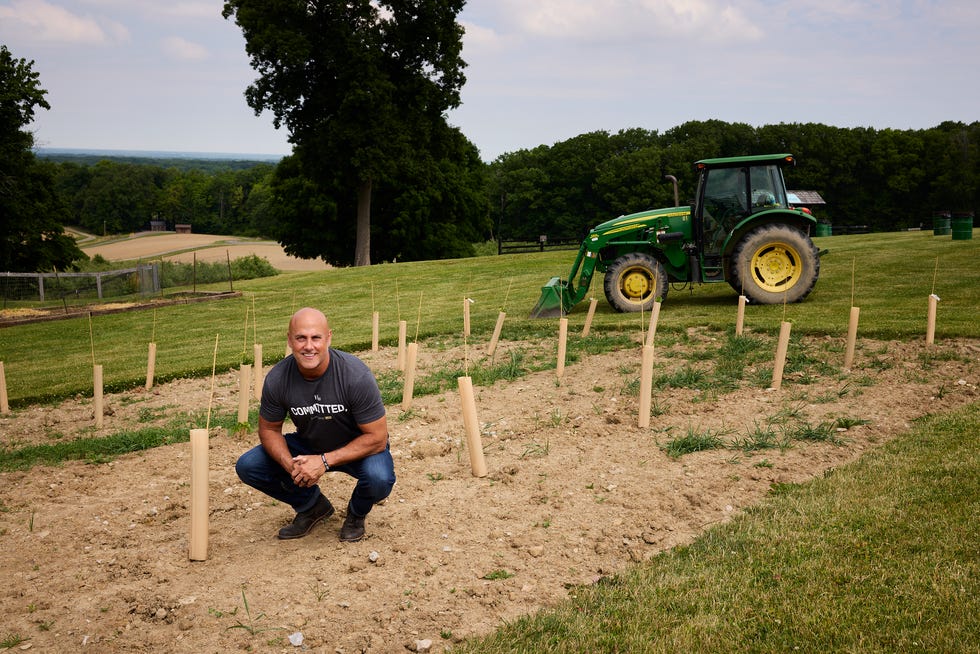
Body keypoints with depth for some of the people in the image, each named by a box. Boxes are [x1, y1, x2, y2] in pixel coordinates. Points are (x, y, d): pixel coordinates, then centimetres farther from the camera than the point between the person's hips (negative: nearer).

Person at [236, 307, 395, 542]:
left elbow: (377, 438, -24)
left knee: (379, 478, -36)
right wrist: (290, 464, -24)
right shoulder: (277, 379, -19)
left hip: (358, 448, -4)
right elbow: (269, 429, -4)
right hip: (308, 445, 4)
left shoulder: (356, 375, -29)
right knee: (247, 466, -14)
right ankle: (312, 506, 11)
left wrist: (325, 461, -31)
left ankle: (357, 513, 4)